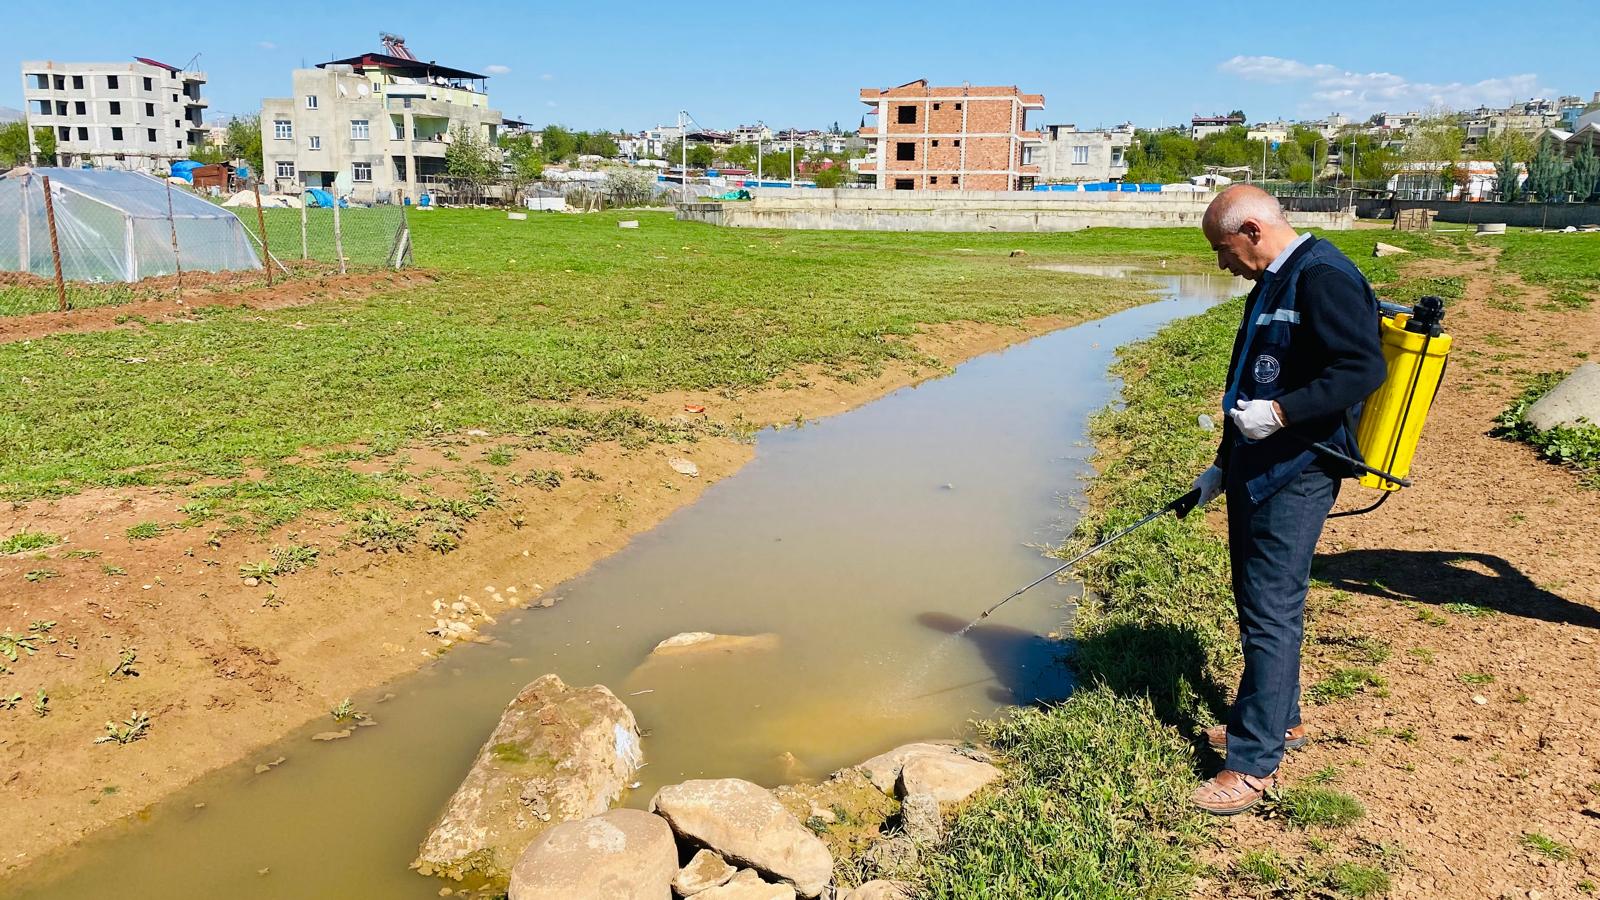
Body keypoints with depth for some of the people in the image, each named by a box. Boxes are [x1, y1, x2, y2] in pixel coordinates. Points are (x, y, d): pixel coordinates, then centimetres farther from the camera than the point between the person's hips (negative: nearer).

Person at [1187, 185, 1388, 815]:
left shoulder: (1324, 277, -15)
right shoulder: (1270, 286, 17)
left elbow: (1364, 370, -23)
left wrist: (1279, 413, -30)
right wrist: (1224, 464, 24)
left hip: (1296, 477, -10)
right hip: (1256, 472, 10)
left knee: (1271, 611, -7)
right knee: (1258, 603, 18)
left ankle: (1255, 764, 0)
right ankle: (1280, 719, 35)